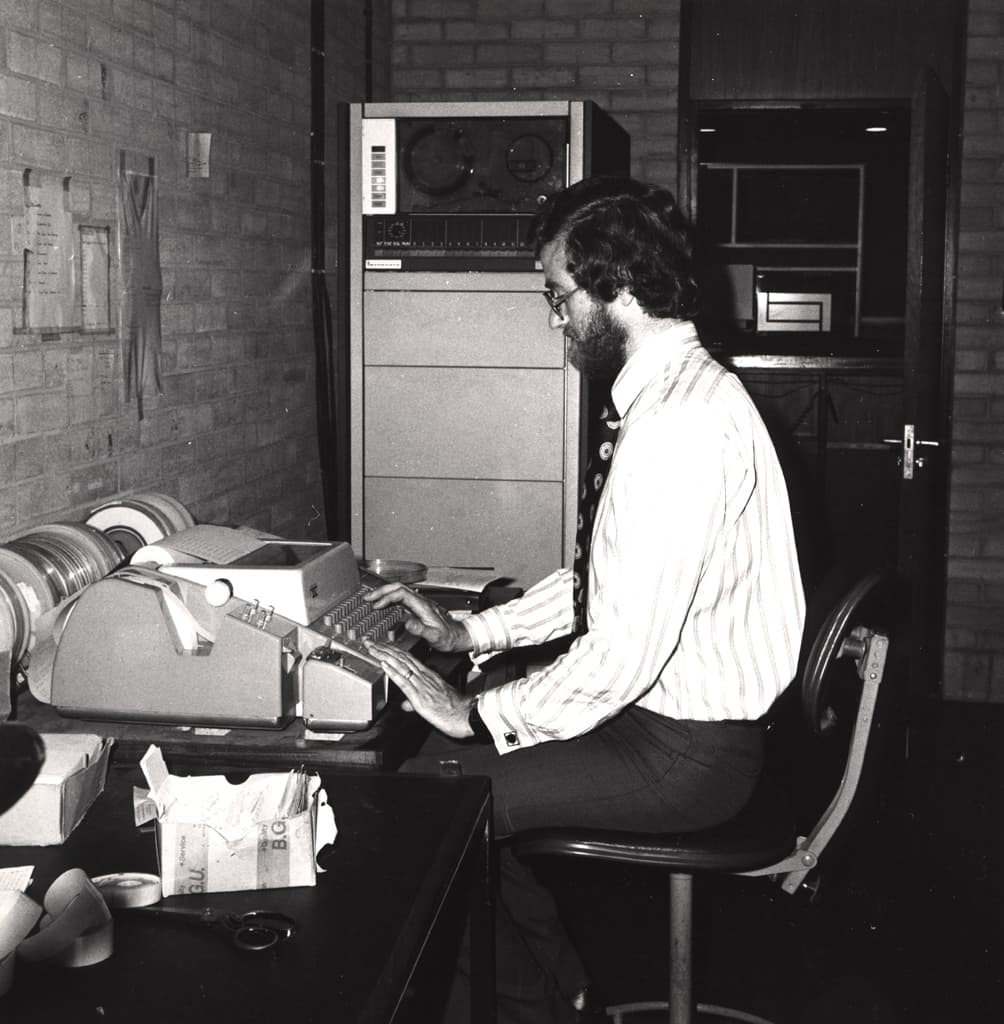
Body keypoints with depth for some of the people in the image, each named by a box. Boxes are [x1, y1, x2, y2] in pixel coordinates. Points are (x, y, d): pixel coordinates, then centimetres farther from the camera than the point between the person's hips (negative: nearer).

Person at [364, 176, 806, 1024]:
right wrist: (469, 632, 11)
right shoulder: (683, 391, 10)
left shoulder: (680, 421, -25)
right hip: (677, 715, 10)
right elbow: (610, 584, 17)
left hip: (683, 756, -10)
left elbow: (623, 652, -28)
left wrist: (475, 714, -15)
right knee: (439, 758, 10)